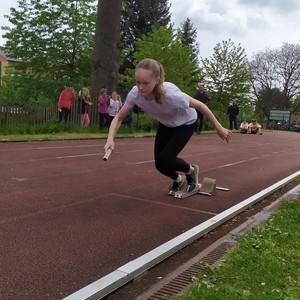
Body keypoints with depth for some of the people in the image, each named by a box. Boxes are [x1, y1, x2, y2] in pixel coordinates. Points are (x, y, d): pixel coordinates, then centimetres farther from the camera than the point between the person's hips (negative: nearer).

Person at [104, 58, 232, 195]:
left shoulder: (171, 94, -42)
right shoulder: (135, 93, -31)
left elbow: (200, 105, -26)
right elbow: (119, 118, -17)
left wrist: (219, 128, -17)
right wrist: (110, 139, -35)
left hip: (185, 123, -4)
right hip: (165, 124, 4)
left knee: (165, 159, -17)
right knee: (159, 163, -1)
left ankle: (191, 170, 16)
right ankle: (178, 180, 33)